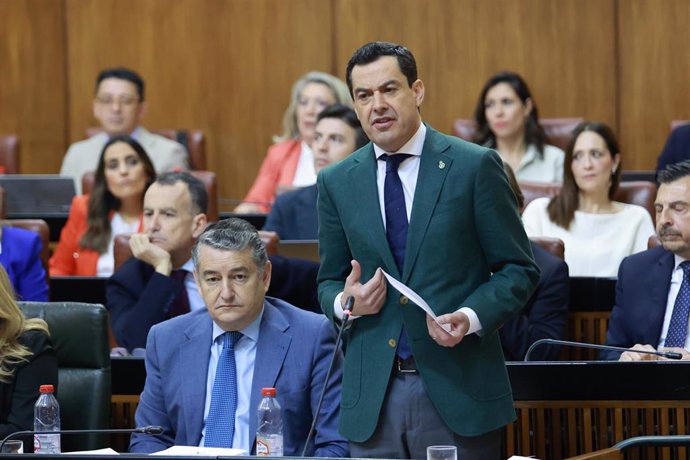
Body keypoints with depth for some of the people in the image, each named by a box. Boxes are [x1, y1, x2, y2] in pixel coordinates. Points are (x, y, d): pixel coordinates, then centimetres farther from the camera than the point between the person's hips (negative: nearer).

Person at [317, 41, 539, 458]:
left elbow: (519, 269, 1)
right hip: (372, 398, 3)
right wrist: (345, 302, -6)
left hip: (458, 391, -3)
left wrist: (471, 317, -16)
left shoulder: (475, 166, -2)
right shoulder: (337, 183, 9)